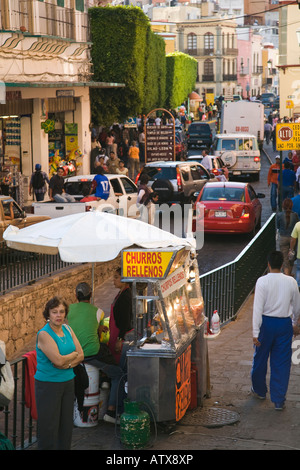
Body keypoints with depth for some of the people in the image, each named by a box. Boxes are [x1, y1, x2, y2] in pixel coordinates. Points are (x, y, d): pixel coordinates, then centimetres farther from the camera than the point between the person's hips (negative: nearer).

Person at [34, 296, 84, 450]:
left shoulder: (67, 329, 6)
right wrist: (74, 354, -6)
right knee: (49, 426, -2)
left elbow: (81, 356, 4)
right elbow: (58, 360, -23)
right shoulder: (44, 334, -15)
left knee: (66, 423, 11)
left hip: (68, 382, 7)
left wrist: (68, 363, -14)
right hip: (48, 384, -6)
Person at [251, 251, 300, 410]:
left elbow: (258, 308, -14)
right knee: (282, 363, 8)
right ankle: (279, 400, 9)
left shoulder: (262, 281, -12)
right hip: (285, 324, 2)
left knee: (260, 358, 18)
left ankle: (259, 390, 37)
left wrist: (256, 332, -11)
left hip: (267, 322, -2)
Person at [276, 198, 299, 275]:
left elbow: (277, 227, 0)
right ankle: (289, 274, 36)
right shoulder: (295, 215, -10)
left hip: (283, 238, -2)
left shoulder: (279, 215, -12)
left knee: (285, 258, 3)